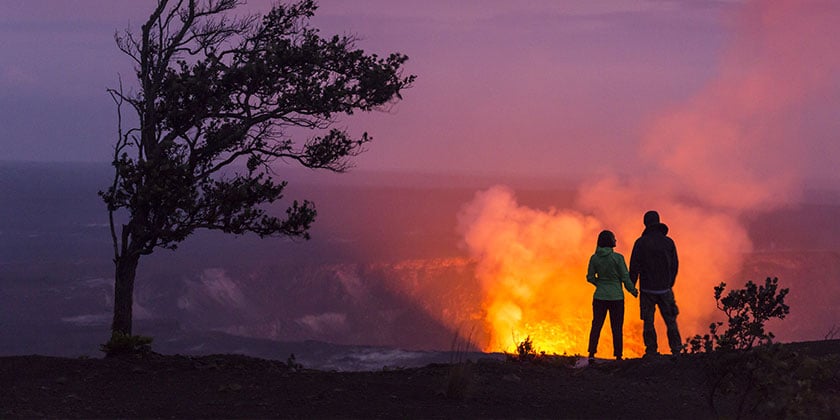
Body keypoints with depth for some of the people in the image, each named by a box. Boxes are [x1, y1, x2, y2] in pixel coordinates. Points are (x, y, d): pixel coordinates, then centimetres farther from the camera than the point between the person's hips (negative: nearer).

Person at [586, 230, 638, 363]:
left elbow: (590, 277, 4)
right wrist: (633, 291, 8)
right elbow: (625, 278, -8)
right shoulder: (617, 257, -13)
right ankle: (618, 356, 9)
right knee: (617, 327, 6)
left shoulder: (594, 258, -3)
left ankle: (591, 354, 2)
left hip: (600, 296, 3)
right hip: (616, 297, -3)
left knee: (596, 325, 9)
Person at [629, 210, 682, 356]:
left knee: (648, 321, 3)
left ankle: (651, 351, 2)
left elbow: (634, 266, -7)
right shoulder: (668, 242, 0)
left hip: (647, 289, -2)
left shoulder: (641, 242, -7)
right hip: (665, 288, 2)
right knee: (670, 320, 10)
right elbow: (675, 265, 7)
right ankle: (676, 350, 8)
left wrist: (631, 285, 3)